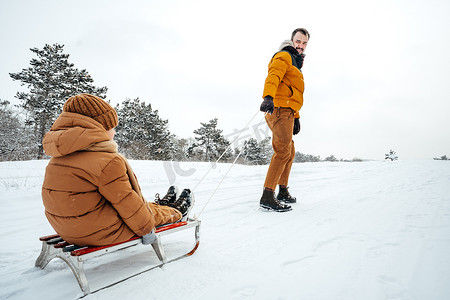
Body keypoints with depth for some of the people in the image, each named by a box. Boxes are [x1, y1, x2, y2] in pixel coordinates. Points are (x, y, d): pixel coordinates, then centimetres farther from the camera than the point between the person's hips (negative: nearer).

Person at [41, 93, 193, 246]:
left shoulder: (57, 159, 3)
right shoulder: (108, 161, -27)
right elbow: (126, 203, -20)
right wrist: (146, 229, -5)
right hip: (102, 235, -8)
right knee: (150, 212, 15)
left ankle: (163, 206, 48)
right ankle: (176, 213, 42)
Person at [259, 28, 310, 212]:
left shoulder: (295, 62, 32)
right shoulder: (283, 56, 1)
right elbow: (273, 77, -21)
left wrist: (296, 117, 27)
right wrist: (268, 97, -40)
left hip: (287, 112, 10)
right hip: (279, 109, -10)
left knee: (290, 152, 14)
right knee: (283, 151, -18)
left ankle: (283, 192, 24)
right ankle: (267, 197, -19)